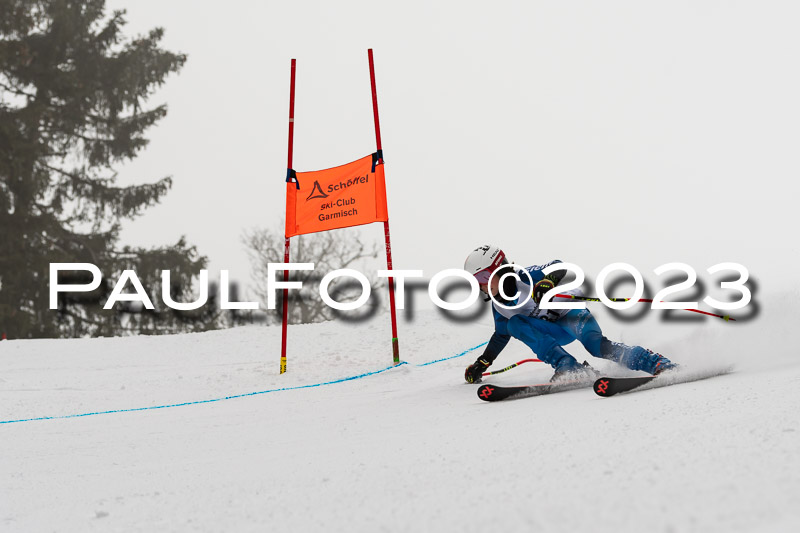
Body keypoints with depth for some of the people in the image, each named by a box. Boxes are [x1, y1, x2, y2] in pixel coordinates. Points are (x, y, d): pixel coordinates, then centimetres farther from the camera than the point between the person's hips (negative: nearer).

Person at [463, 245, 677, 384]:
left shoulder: (523, 277, -20)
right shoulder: (498, 305, 2)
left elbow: (559, 267, -28)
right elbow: (501, 334, 16)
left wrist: (548, 281, -50)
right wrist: (482, 363, 15)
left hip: (572, 313, -7)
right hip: (557, 332, 7)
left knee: (596, 345, -35)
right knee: (513, 324, -21)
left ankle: (659, 364, -30)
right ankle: (568, 367, -31)